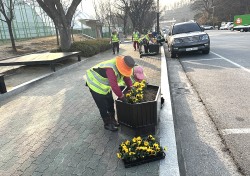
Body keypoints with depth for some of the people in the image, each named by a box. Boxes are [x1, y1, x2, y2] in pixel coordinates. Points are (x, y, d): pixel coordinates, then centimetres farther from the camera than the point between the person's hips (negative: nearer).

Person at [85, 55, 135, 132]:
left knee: (110, 103, 15)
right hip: (95, 84, -8)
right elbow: (114, 86, -42)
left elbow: (126, 77, -2)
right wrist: (122, 97, -34)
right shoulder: (111, 69, -40)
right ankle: (107, 124, 17)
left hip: (105, 85, 8)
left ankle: (112, 120, 34)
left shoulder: (122, 66, -13)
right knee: (103, 106, -2)